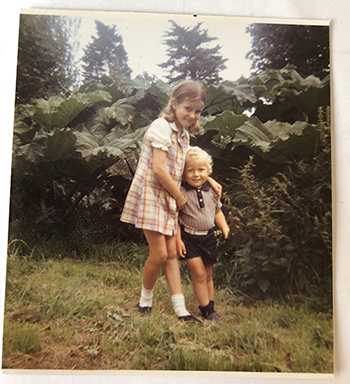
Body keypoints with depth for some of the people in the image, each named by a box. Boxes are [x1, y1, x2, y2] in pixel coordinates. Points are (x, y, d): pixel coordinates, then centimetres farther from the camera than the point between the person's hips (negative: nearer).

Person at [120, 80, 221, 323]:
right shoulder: (162, 126, -13)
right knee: (159, 254, -6)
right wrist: (181, 197, -10)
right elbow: (158, 170, -20)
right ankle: (146, 298, 21)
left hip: (169, 198, 8)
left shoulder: (184, 134, 13)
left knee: (172, 254, 8)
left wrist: (209, 179, 12)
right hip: (150, 194, -8)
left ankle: (181, 310, 14)